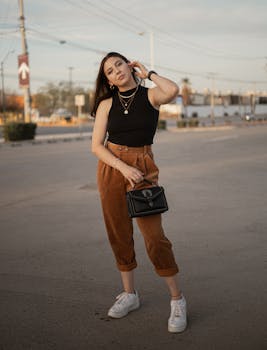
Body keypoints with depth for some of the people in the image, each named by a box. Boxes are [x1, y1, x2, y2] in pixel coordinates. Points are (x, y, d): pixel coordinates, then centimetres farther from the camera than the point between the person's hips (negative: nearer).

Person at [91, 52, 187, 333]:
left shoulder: (150, 95, -1)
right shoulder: (106, 104, 4)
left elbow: (173, 91, -25)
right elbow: (96, 146, -1)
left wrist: (148, 73, -7)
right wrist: (125, 168, -15)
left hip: (143, 167, -3)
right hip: (111, 168, 3)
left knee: (154, 236, -9)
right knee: (119, 234, 8)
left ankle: (177, 299, 5)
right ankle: (129, 294, 24)